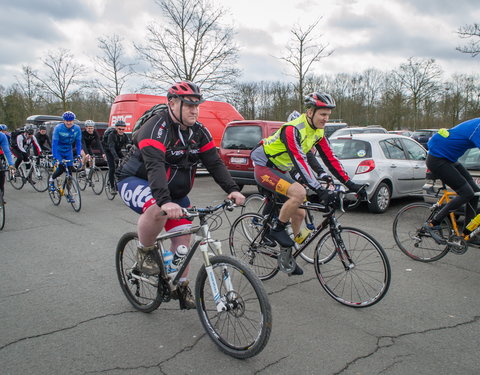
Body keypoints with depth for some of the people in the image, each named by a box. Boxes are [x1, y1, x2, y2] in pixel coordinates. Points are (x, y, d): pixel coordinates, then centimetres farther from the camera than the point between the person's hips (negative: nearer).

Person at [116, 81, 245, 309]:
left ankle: (181, 287, 15)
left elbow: (214, 163, -8)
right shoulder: (156, 128, -25)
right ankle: (144, 252, -8)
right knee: (157, 210, -38)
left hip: (174, 191, 7)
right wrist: (165, 201, -54)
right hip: (135, 182, -6)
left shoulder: (199, 132, -4)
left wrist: (232, 189, -23)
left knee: (183, 236, -2)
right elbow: (155, 166, -39)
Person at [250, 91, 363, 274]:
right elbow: (300, 162, -36)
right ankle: (276, 230, -11)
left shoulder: (318, 132, 0)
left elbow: (330, 158, 0)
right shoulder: (293, 129, -27)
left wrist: (350, 184, -6)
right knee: (299, 192, -31)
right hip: (264, 167, -9)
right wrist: (320, 190, -43)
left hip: (281, 171, 9)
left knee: (299, 213, 5)